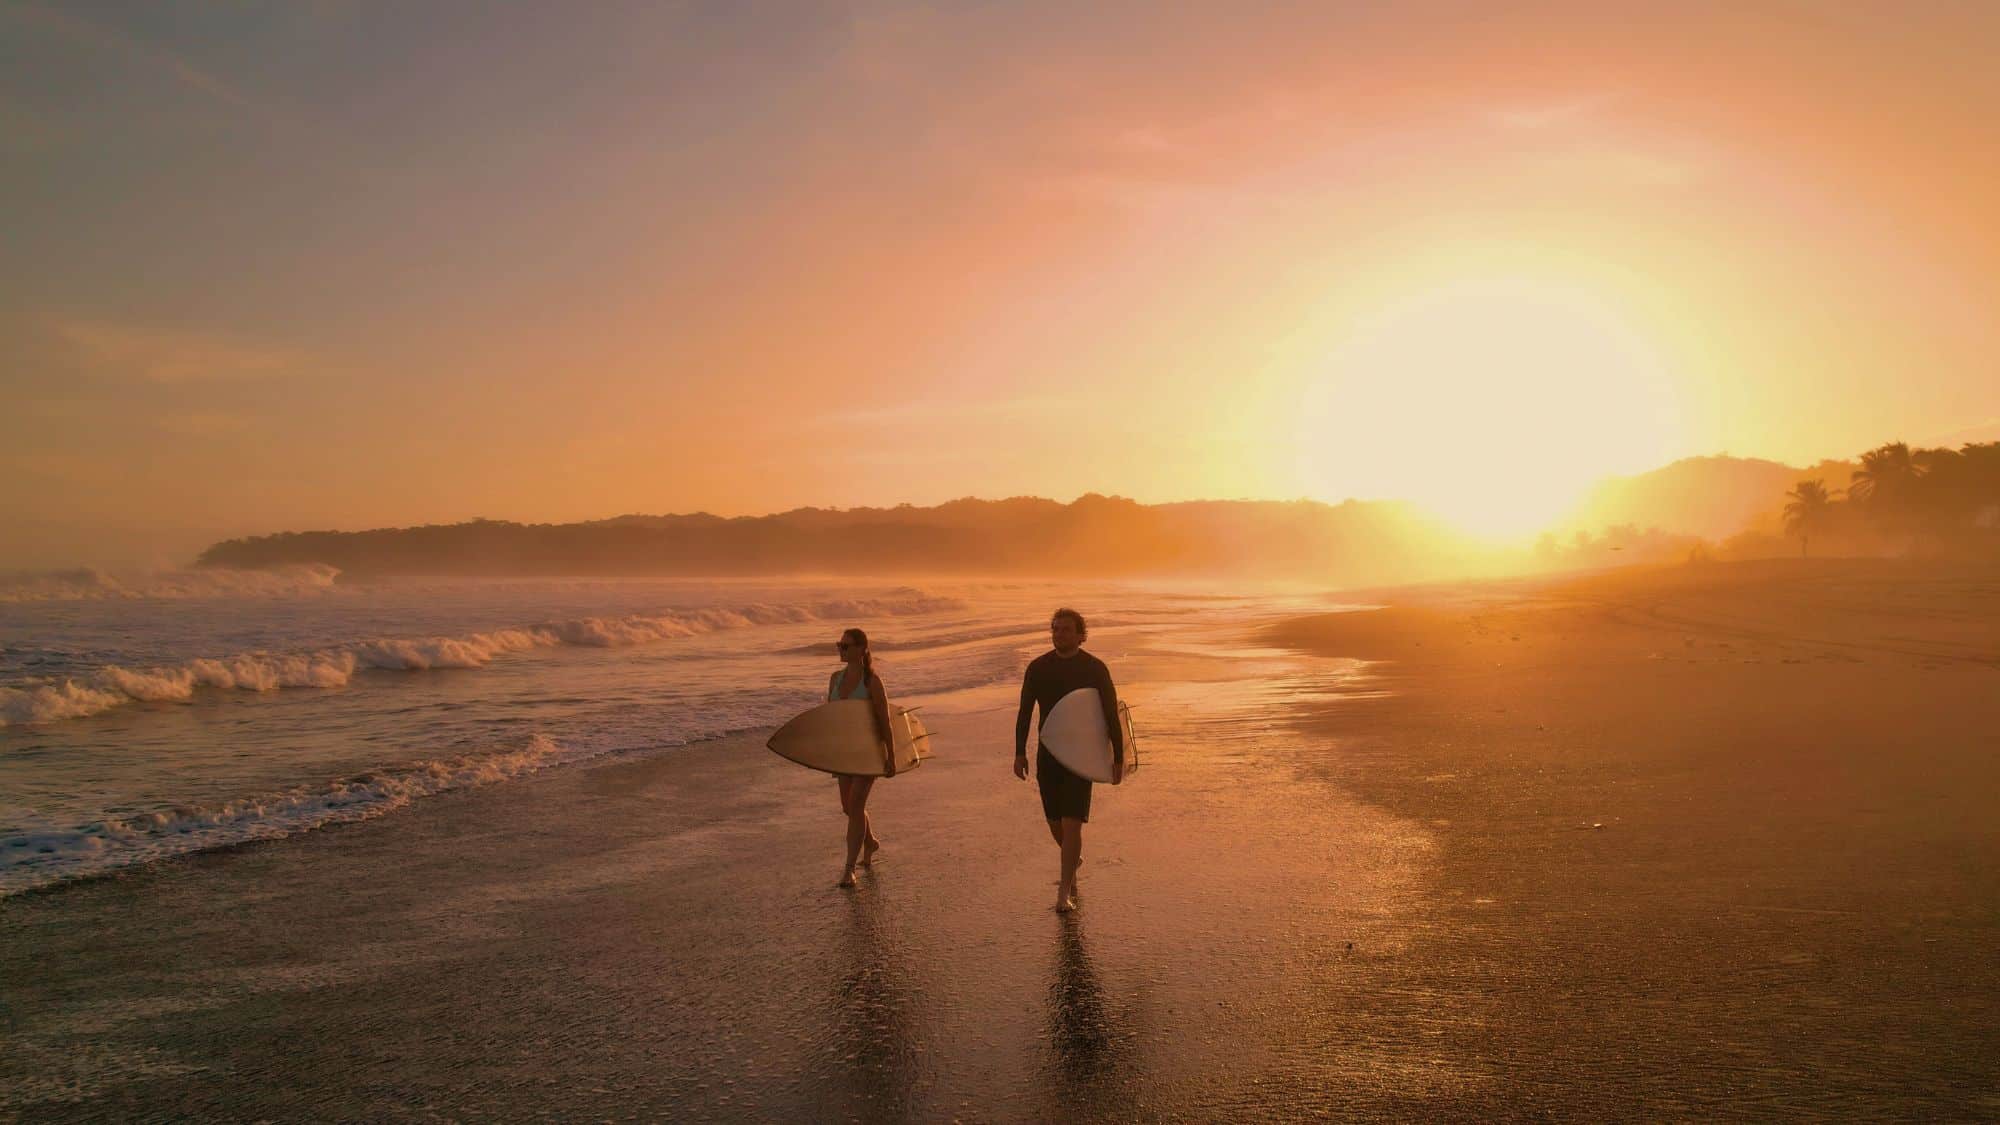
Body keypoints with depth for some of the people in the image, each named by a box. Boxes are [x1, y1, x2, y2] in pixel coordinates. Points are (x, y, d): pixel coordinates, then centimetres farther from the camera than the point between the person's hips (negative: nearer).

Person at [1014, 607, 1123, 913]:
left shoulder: (1095, 669, -6)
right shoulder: (1038, 667, 1)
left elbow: (1111, 715, -3)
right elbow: (1025, 712, 5)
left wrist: (1118, 758, -5)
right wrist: (1020, 753, -1)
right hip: (1048, 755, 3)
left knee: (1072, 823, -12)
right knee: (1055, 823, 12)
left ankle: (1065, 893, -5)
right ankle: (1074, 860, 44)